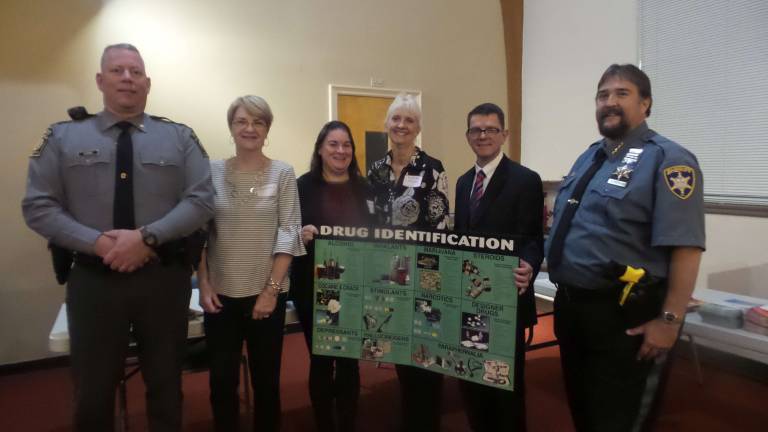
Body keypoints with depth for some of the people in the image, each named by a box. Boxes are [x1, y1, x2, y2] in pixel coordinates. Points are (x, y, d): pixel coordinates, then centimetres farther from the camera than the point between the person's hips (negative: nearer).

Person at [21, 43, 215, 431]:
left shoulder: (180, 137, 2)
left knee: (165, 384, 16)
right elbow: (38, 207, -1)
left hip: (164, 277, 0)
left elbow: (201, 201, -6)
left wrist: (147, 237, -19)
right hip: (92, 278, 0)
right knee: (93, 390, 15)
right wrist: (98, 242, -16)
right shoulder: (63, 137, 3)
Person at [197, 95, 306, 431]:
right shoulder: (213, 171, 3)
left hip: (266, 292, -1)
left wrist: (272, 288, -11)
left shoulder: (283, 173, -2)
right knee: (222, 379, 11)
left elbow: (289, 233, -6)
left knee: (266, 378, 12)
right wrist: (203, 284, -2)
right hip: (221, 292, 2)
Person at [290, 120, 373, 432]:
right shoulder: (303, 186, -2)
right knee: (321, 360, 10)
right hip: (314, 287, -2)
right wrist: (300, 236, -23)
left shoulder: (364, 188, 7)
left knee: (350, 360, 12)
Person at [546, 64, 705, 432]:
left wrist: (669, 320, -20)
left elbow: (686, 247, -19)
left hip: (624, 316, -8)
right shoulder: (587, 158, 12)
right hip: (570, 306, 8)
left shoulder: (666, 160, -13)